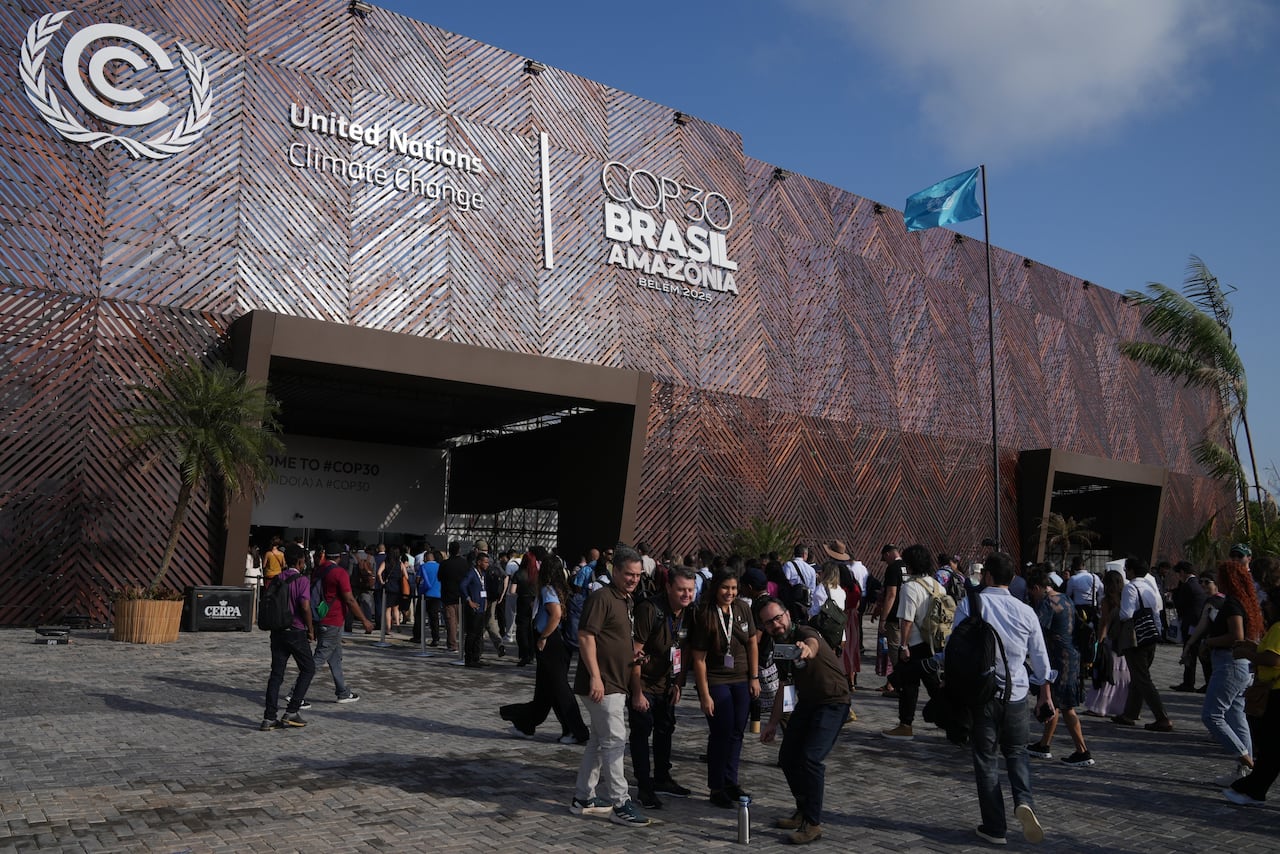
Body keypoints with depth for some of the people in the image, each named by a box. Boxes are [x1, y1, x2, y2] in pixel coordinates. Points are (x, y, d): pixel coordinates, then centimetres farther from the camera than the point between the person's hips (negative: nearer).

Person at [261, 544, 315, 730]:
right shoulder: (302, 580, -11)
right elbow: (305, 606, -19)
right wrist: (310, 629, -7)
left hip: (277, 631, 6)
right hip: (296, 632, -6)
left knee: (276, 674, 9)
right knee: (308, 669, 9)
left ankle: (269, 718, 7)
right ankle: (291, 712, 4)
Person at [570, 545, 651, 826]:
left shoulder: (627, 601, 14)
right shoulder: (601, 598, -14)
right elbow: (585, 636, -20)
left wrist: (635, 651, 8)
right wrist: (595, 676, -24)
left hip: (617, 684, 10)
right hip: (602, 684, -10)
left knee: (599, 740, 15)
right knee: (614, 740, -6)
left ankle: (583, 797, 25)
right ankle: (620, 804, 1)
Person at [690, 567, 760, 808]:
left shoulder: (743, 610, 0)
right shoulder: (705, 616, -15)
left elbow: (752, 644, 10)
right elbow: (699, 659, -13)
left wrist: (755, 677, 6)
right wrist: (705, 695, -14)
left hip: (742, 680, 5)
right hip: (715, 681, -5)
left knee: (737, 733, 10)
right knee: (721, 733, -4)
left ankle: (730, 782, 23)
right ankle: (717, 788, 8)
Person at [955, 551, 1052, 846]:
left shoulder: (969, 604, -8)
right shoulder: (1025, 612, -1)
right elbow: (1040, 658, 8)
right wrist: (1045, 695, 21)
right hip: (1015, 694, 2)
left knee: (985, 758, 10)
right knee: (1016, 752, 20)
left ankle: (995, 827, 13)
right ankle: (1024, 800, -6)